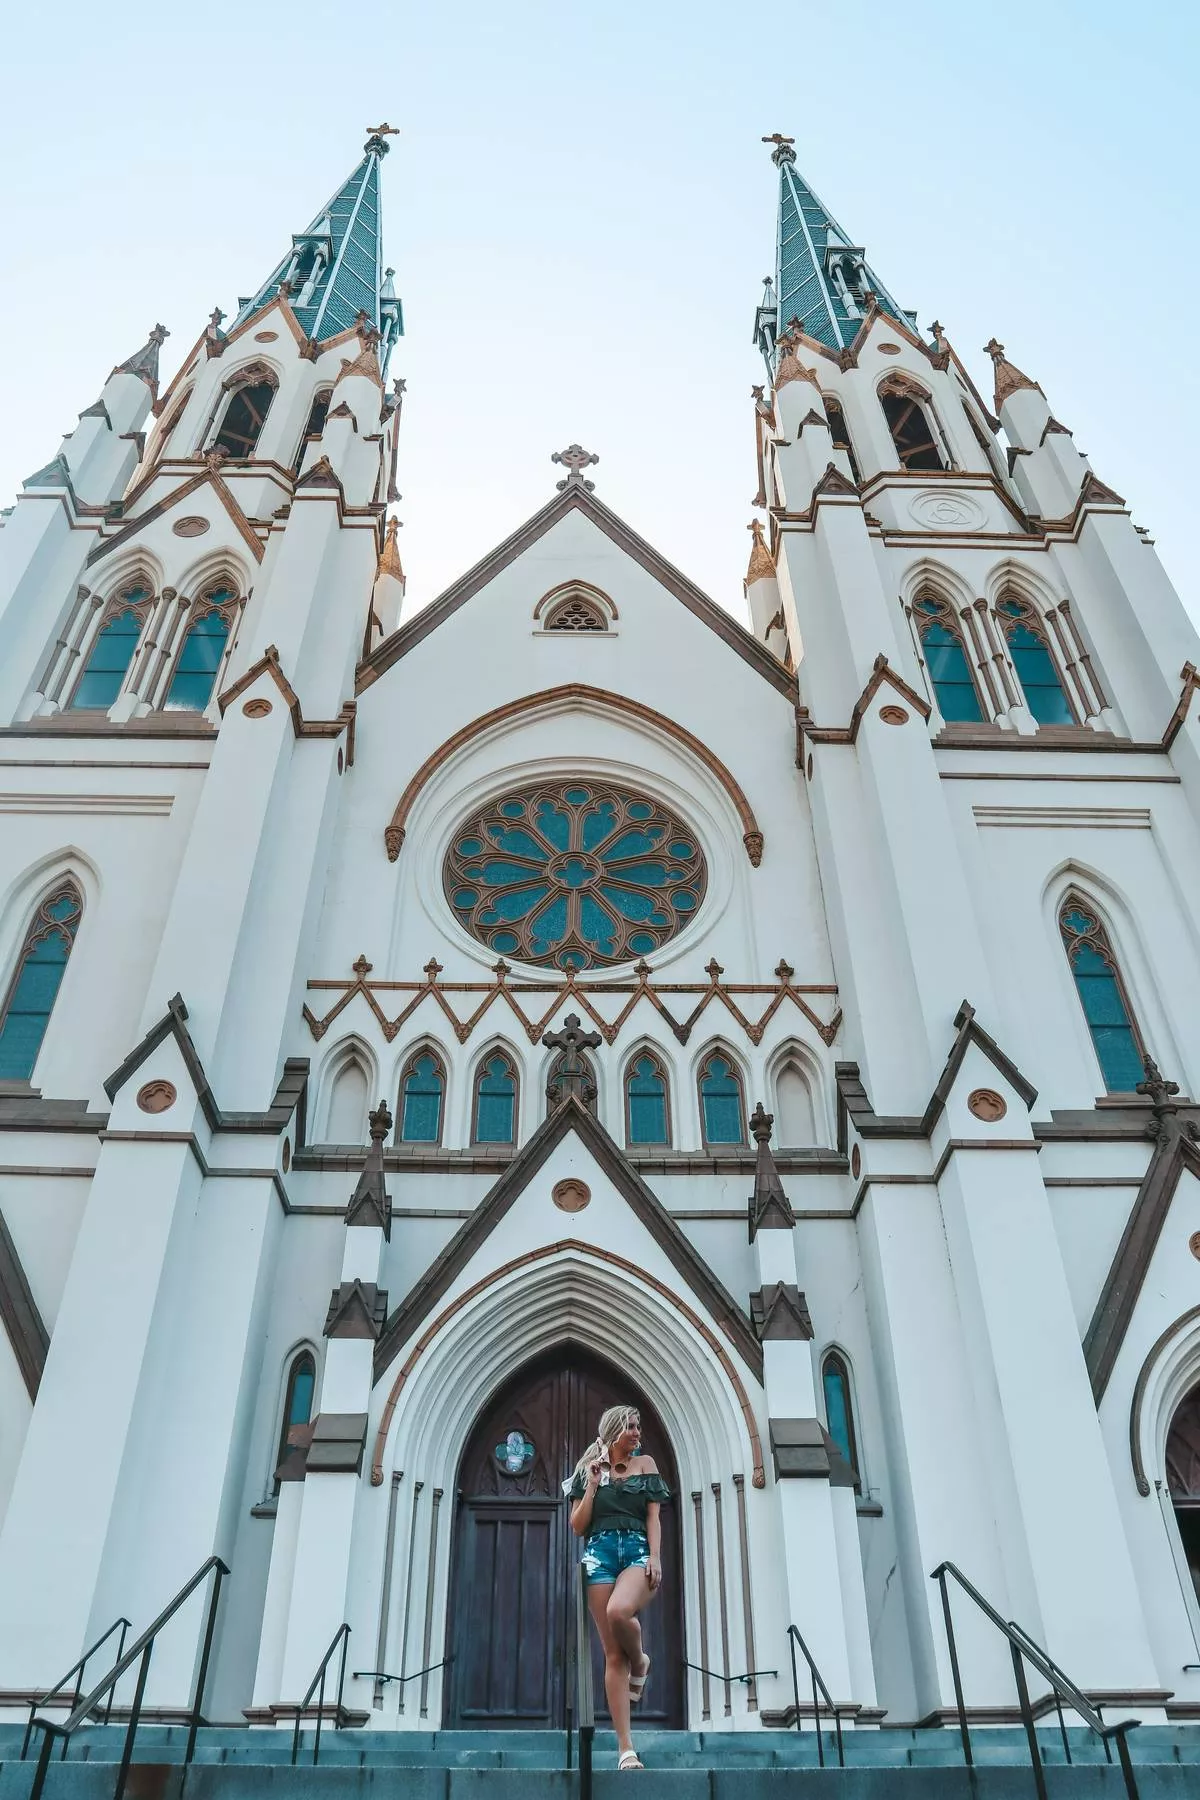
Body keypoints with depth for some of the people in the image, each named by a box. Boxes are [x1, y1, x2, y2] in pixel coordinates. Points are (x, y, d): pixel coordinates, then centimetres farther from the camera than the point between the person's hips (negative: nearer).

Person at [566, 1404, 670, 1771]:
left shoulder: (645, 1463, 14)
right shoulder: (590, 1469, 12)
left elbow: (653, 1516, 8)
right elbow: (577, 1526, 8)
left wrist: (655, 1557, -6)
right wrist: (593, 1483, -1)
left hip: (638, 1550, -1)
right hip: (600, 1552, 1)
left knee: (619, 1612, -33)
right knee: (613, 1655, -4)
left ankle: (640, 1662, 0)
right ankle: (626, 1748, 0)